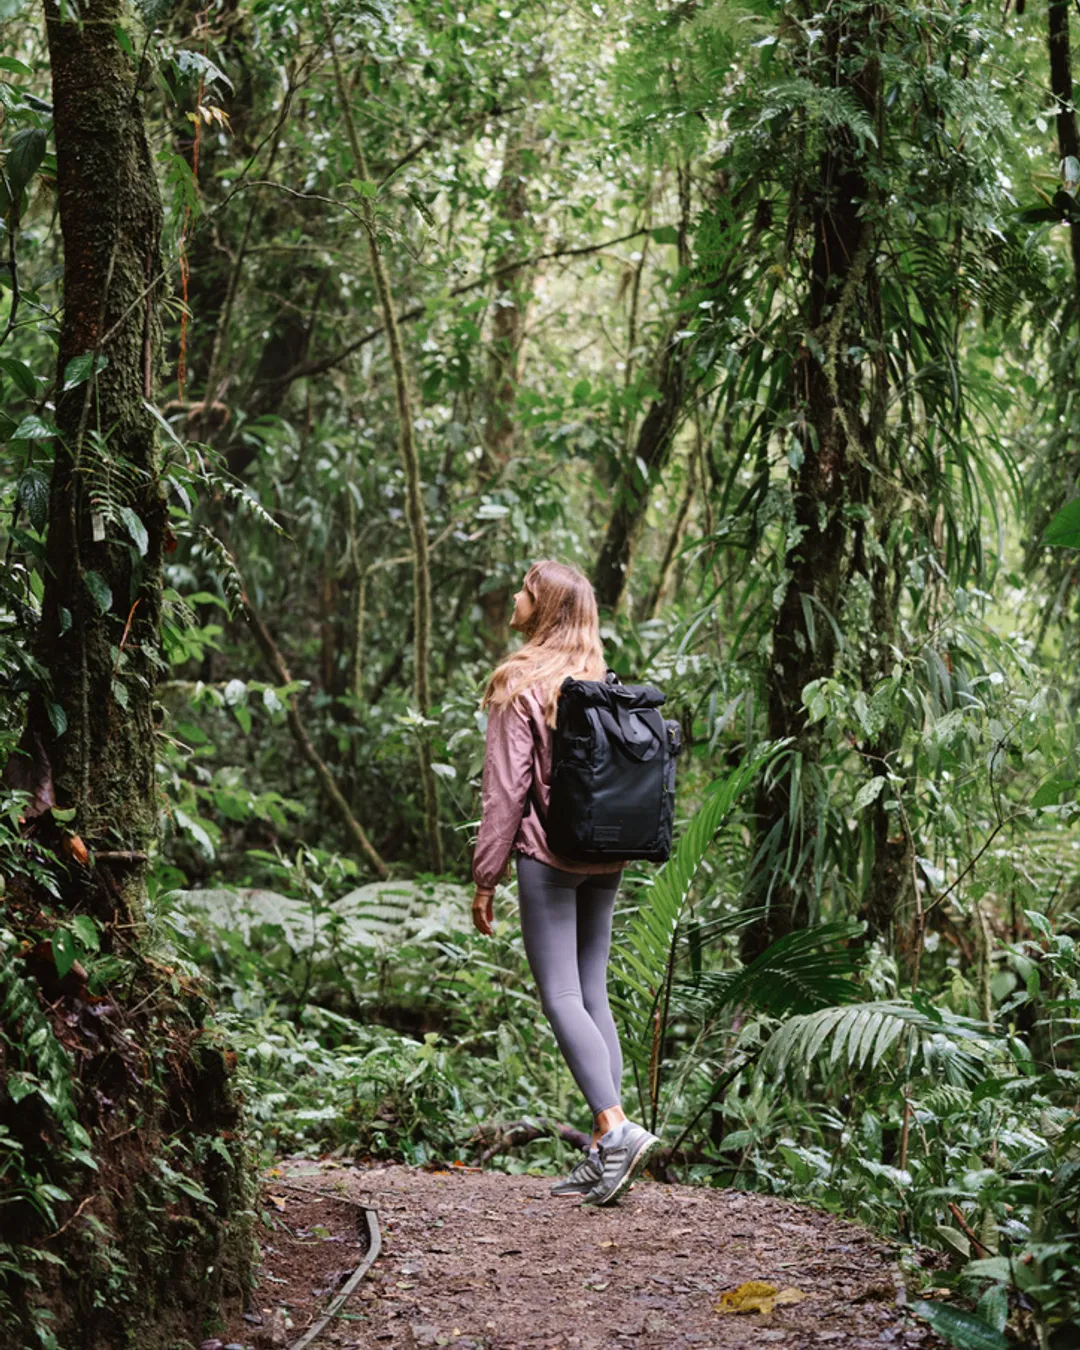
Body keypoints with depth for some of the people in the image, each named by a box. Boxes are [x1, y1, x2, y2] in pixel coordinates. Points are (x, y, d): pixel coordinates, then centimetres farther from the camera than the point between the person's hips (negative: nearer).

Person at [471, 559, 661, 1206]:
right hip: (605, 859, 6)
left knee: (561, 997, -7)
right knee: (594, 995, 8)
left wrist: (486, 878, -5)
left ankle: (616, 1127, -22)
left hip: (548, 854, -6)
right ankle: (605, 1154, 6)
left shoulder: (522, 685, -7)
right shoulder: (603, 683, 11)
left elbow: (506, 789, -9)